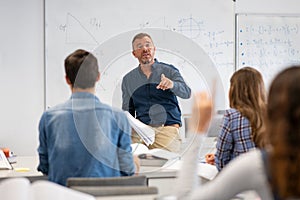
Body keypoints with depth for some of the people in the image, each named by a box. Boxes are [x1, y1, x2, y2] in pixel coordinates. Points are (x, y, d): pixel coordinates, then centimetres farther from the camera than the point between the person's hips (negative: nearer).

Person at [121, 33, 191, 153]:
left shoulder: (169, 71, 7)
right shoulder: (128, 80, 16)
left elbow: (186, 93, -10)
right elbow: (127, 111, 19)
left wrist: (172, 84, -32)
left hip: (167, 129, -2)